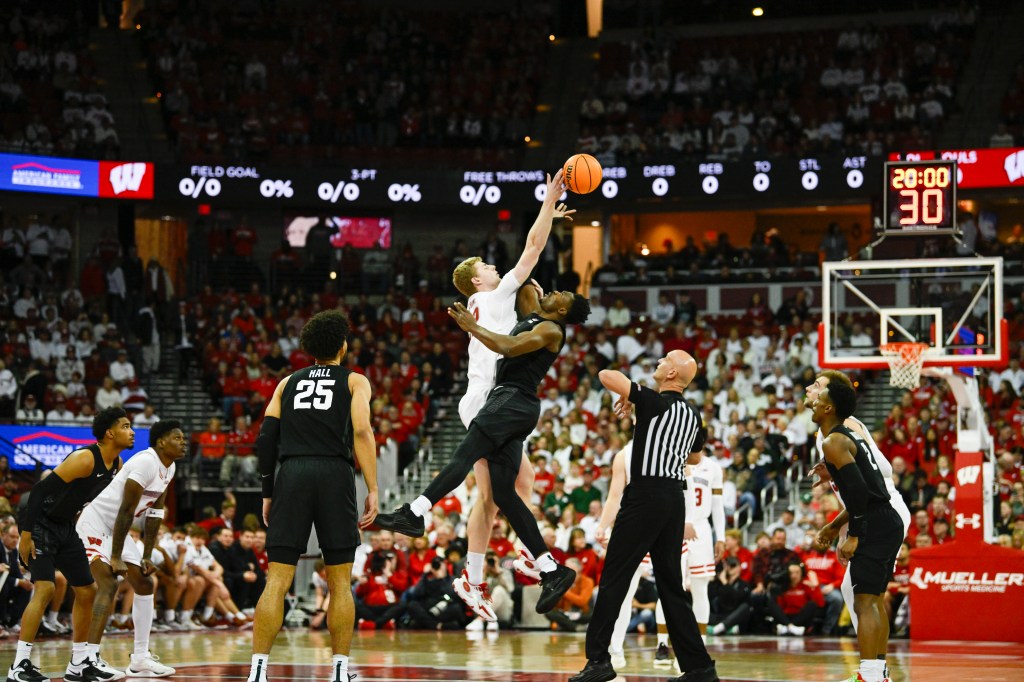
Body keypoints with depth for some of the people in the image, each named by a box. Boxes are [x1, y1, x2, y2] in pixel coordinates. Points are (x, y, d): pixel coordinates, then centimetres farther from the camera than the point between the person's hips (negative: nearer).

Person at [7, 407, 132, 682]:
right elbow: (41, 488, -25)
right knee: (45, 588, -20)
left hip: (66, 527, 9)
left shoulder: (116, 464, 2)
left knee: (87, 591, 10)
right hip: (41, 524, -9)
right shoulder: (85, 459, -24)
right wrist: (26, 535, -26)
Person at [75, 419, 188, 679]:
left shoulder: (169, 468, 6)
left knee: (144, 584, 12)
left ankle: (140, 659, 19)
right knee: (108, 584, -24)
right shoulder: (146, 462, -24)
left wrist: (147, 557, 7)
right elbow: (126, 511, -26)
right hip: (94, 524, -10)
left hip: (116, 529, 10)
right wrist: (115, 557, -24)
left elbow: (154, 514, 11)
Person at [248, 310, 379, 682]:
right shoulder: (354, 381, 13)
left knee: (277, 581, -1)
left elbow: (266, 438, 13)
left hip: (291, 474, 2)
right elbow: (361, 431, -3)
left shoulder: (287, 383, 21)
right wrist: (372, 490, -5)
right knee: (340, 583, 6)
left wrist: (268, 494, 18)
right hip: (335, 474, -2)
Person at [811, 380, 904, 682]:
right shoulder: (850, 436, 19)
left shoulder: (833, 442, -11)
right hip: (889, 522, 10)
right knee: (876, 599, 17)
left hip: (874, 527, -10)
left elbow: (858, 488, -22)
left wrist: (853, 536, -18)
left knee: (865, 603, -10)